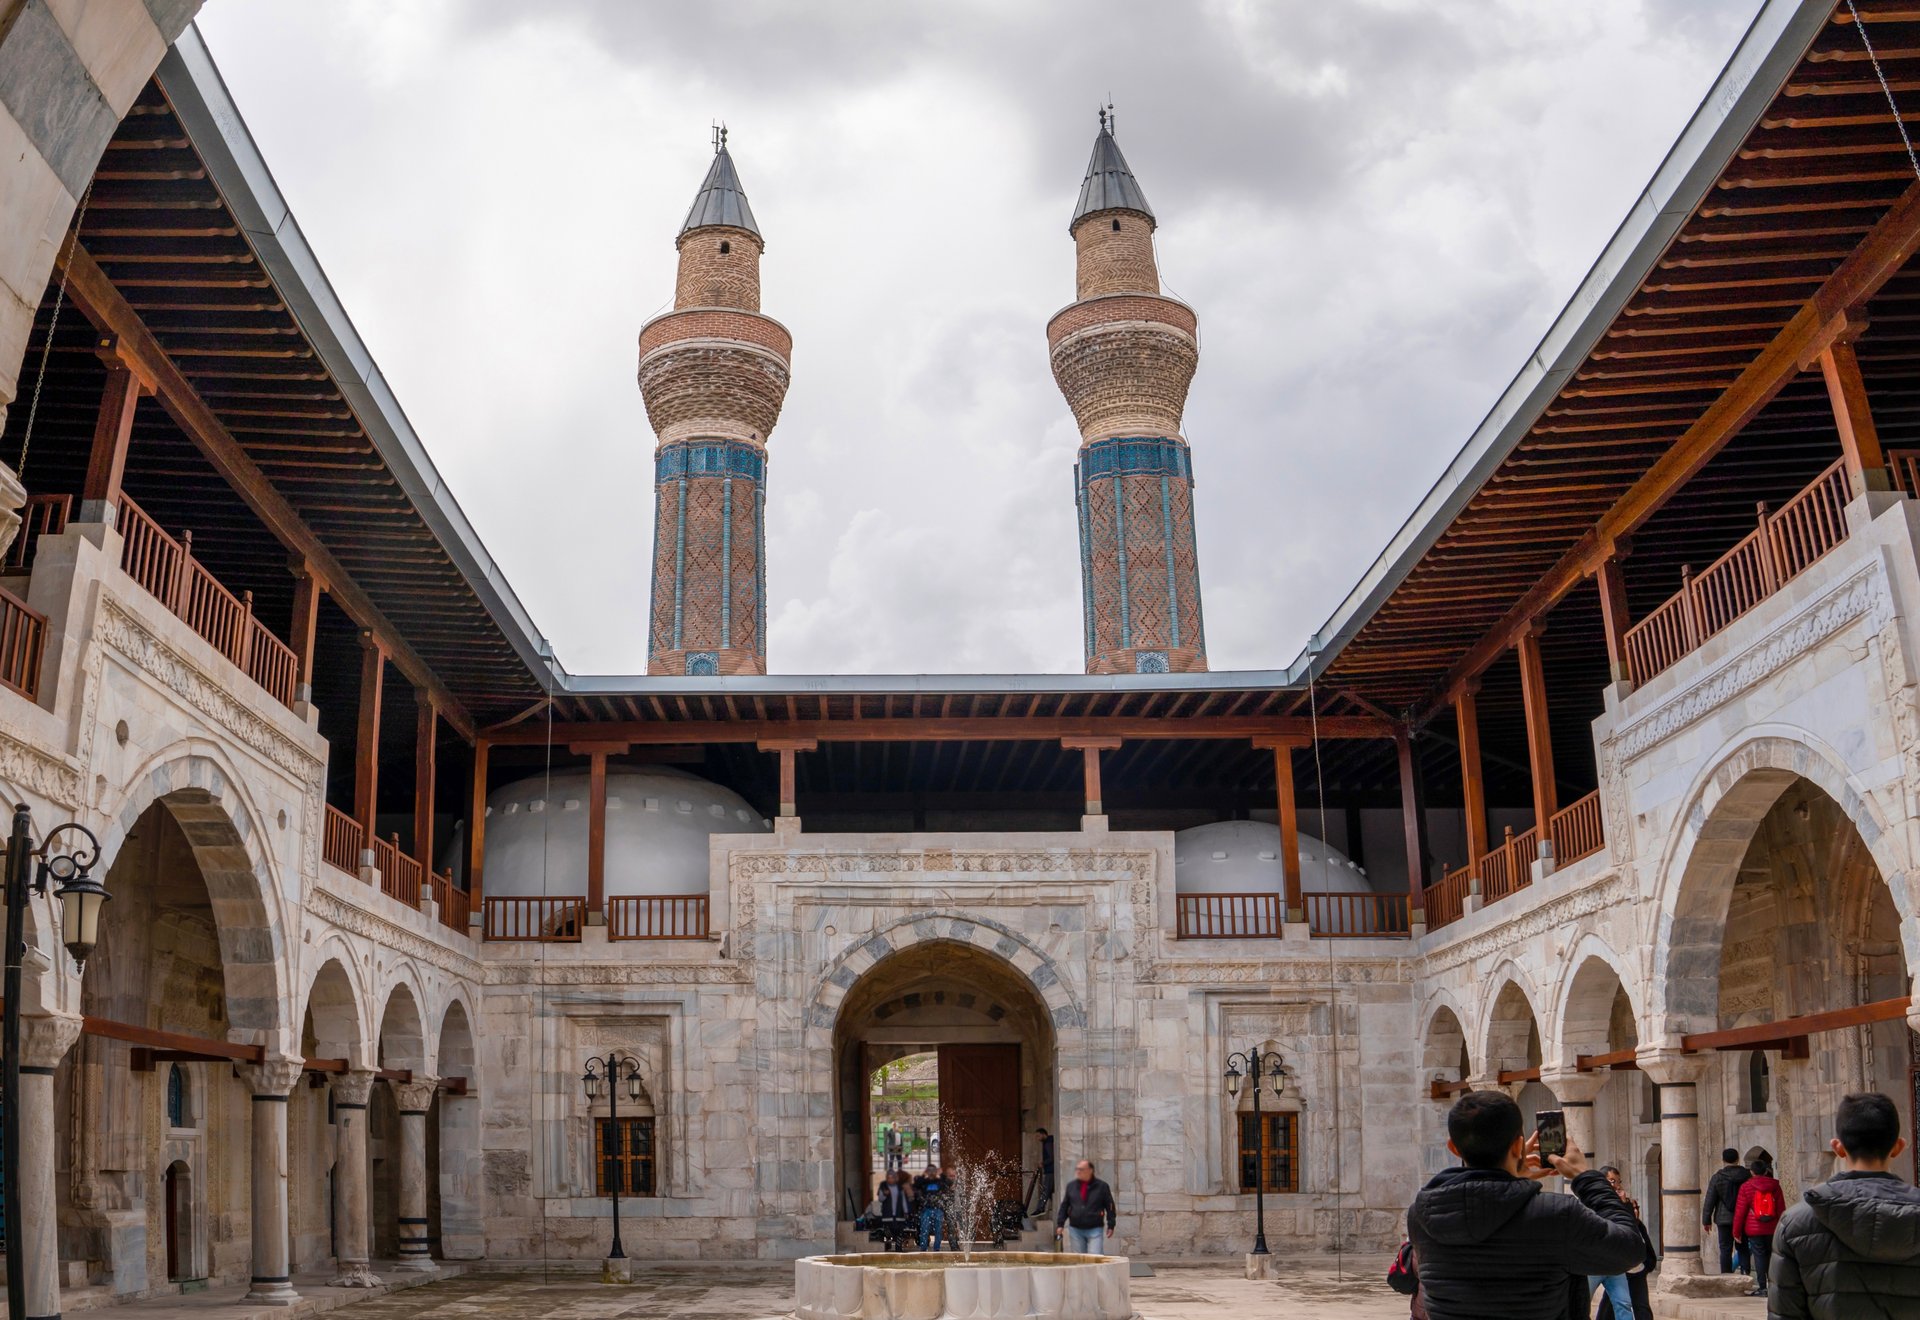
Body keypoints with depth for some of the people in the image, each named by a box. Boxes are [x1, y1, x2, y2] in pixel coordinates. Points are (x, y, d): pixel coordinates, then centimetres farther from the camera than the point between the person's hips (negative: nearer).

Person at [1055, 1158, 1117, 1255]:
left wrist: (1111, 1225, 0)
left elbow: (1110, 1206, 4)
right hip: (1075, 1229, 3)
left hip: (1095, 1230, -3)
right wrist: (1060, 1224, 6)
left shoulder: (1102, 1186, 0)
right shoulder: (1071, 1186, 8)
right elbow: (1064, 1206, 12)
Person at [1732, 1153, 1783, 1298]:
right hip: (1772, 1229, 3)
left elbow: (1740, 1211, -3)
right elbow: (1781, 1209, 6)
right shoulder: (1774, 1186, 3)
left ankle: (1762, 1287, -6)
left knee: (1759, 1256, -2)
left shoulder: (1746, 1187, -4)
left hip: (1754, 1229, -3)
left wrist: (1736, 1232, 3)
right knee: (1771, 1256, 12)